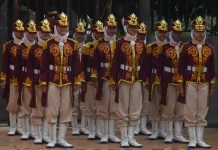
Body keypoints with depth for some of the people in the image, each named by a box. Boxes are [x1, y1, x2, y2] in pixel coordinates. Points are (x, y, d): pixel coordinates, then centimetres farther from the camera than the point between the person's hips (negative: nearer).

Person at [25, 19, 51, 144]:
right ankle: (38, 136, 8)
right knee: (37, 110, 2)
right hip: (37, 82, -2)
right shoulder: (34, 48, 1)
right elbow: (30, 67, -1)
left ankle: (45, 135, 13)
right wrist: (29, 84, -7)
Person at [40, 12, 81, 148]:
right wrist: (43, 83, -4)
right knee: (52, 110, 0)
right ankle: (52, 139, 6)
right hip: (53, 81, -2)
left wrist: (76, 82, 2)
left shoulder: (73, 44, 6)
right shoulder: (49, 44, 0)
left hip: (67, 81, 2)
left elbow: (76, 64, 6)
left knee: (66, 110, 4)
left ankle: (62, 138, 11)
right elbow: (44, 65, 0)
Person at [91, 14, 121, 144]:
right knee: (103, 108, 2)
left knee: (114, 108, 4)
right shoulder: (99, 44, 2)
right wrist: (95, 78, -6)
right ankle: (104, 134, 7)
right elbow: (95, 62, 0)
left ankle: (112, 134, 10)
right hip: (103, 79, -1)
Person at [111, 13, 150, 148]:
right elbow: (115, 63, -3)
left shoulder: (141, 44, 7)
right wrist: (115, 81, -6)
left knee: (135, 110, 5)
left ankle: (131, 138, 11)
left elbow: (145, 63, 10)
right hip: (124, 79, -3)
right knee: (123, 110, 1)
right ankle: (124, 138, 5)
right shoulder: (121, 44, -3)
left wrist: (144, 79, 5)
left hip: (137, 80, 3)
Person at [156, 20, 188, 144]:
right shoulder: (165, 48, -2)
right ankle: (169, 135, 8)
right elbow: (160, 66, -1)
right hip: (168, 81, -3)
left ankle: (178, 134, 13)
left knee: (181, 109, 5)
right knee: (169, 108, 0)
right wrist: (160, 81, -7)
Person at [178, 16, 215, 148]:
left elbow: (212, 69, 10)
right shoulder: (187, 47, -2)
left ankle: (200, 140, 10)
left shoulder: (210, 49, 7)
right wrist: (181, 85, -5)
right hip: (190, 83, -3)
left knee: (202, 113, 5)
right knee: (190, 113, -1)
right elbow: (181, 67, -2)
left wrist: (212, 86, 8)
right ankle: (192, 140, 3)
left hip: (204, 84, 3)